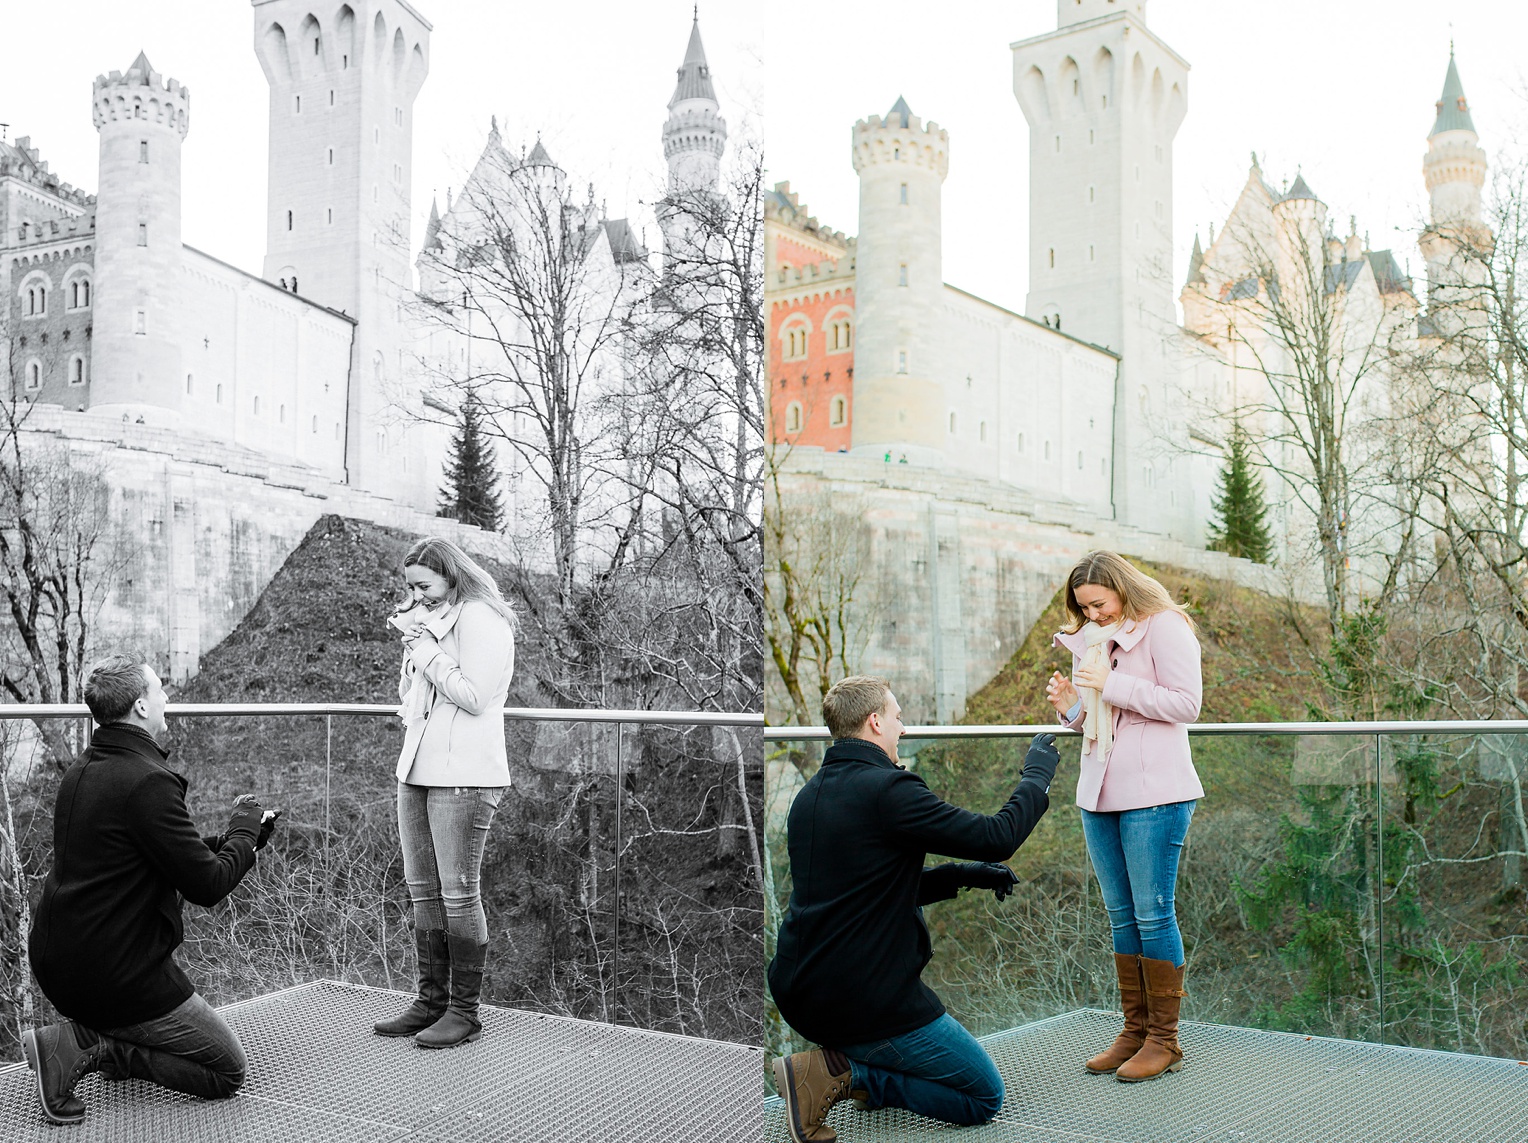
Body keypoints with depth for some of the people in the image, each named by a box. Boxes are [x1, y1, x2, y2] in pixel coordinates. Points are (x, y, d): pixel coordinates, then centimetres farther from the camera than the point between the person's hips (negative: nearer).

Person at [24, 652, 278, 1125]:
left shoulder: (80, 771, 7)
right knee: (228, 1070, 3)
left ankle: (92, 1031, 12)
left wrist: (235, 837, 13)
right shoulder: (148, 782, -22)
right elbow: (208, 886, -18)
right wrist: (245, 826, -2)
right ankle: (82, 1045, -9)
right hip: (116, 974, -9)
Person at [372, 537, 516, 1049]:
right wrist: (412, 639, 6)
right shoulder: (433, 619, 19)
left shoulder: (480, 619, -8)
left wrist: (426, 648, -12)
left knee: (458, 893, -4)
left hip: (463, 775, -9)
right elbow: (409, 695, 21)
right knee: (423, 891, 11)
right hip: (418, 769, 9)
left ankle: (465, 1011, 5)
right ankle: (431, 1000, 20)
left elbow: (474, 696, -17)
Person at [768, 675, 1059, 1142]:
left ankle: (851, 1069, 10)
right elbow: (999, 837, -16)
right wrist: (1037, 771, 1)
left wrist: (961, 875, 15)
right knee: (984, 1097, 8)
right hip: (867, 997, -9)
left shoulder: (809, 795, 10)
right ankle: (842, 1071, -7)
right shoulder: (887, 790, -17)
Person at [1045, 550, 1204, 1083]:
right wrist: (1070, 706, 1)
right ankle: (1134, 1029, 19)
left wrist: (1112, 685, -17)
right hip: (1099, 794, 8)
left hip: (1154, 793, -8)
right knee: (1121, 916, 11)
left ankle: (1164, 1039, 6)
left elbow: (1185, 703, -14)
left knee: (1152, 914, -4)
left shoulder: (1165, 628, -6)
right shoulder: (1093, 639, 16)